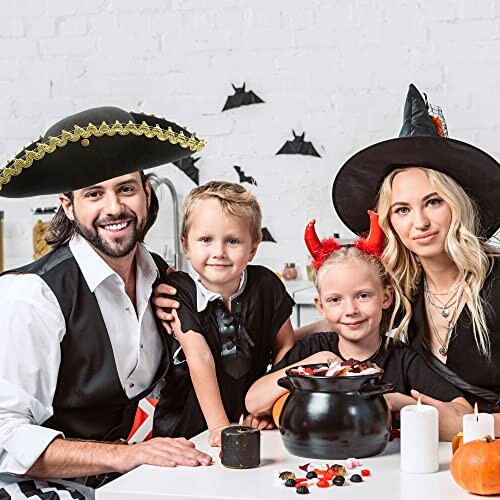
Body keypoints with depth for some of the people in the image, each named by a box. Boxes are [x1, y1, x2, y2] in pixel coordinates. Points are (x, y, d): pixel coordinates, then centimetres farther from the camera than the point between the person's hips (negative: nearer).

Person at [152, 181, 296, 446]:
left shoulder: (266, 285, -2)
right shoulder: (179, 292, -9)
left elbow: (285, 347, 7)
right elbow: (199, 357, -17)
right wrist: (218, 425, -22)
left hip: (248, 420, 2)